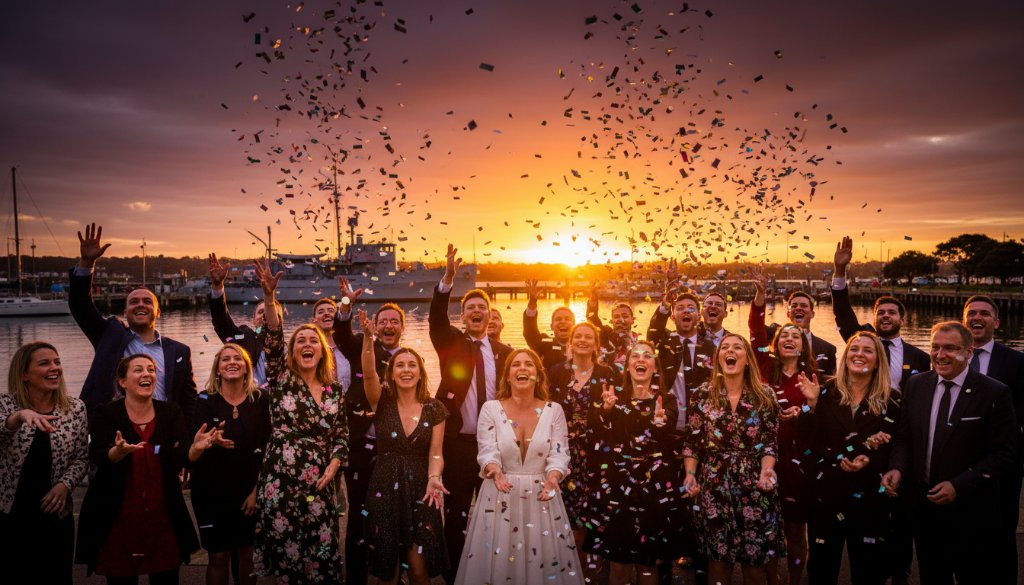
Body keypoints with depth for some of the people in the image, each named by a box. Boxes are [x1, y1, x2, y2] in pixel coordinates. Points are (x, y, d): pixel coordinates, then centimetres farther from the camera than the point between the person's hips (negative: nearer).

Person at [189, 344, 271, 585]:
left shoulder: (260, 399, -2)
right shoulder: (205, 401, -4)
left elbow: (264, 448, -2)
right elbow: (194, 448, -11)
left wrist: (256, 489, -7)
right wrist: (209, 440, -34)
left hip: (249, 492, 1)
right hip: (211, 492, -1)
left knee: (247, 554, 8)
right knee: (219, 556, 5)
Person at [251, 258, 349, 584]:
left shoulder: (335, 391, 10)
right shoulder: (282, 381, 2)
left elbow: (342, 437, 12)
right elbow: (272, 341, -13)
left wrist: (331, 469, -5)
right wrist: (269, 297, -26)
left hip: (320, 484, 3)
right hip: (281, 481, -2)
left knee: (322, 556, 3)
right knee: (286, 555, 4)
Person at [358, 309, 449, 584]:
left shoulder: (434, 408, 0)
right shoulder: (382, 402, -2)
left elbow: (435, 453, -2)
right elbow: (369, 373, -21)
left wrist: (433, 479, -22)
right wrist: (368, 337, -36)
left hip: (420, 491, 0)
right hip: (384, 491, 0)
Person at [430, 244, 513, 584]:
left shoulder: (503, 351, 6)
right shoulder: (450, 343, 1)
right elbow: (436, 317, -18)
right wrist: (448, 279, -34)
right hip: (457, 442, -2)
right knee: (455, 512, 8)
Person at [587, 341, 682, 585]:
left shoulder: (666, 400, 3)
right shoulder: (615, 398, 7)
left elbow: (668, 439, -15)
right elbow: (599, 433, -11)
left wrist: (661, 422, -37)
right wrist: (606, 408, -31)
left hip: (655, 489, -1)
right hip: (617, 487, 1)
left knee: (648, 562, 6)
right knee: (618, 561, 3)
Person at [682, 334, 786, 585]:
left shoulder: (765, 395, 3)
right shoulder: (704, 394, 3)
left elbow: (770, 440, 0)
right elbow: (692, 440, 3)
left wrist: (766, 469, -17)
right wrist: (690, 474, -9)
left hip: (754, 484, 0)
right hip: (714, 484, 0)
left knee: (756, 557, 5)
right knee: (718, 555, 5)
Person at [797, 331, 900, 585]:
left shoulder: (891, 399, -1)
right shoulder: (827, 393, 0)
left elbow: (893, 449, -2)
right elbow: (809, 441, -6)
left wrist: (869, 462, -21)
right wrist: (812, 404, -18)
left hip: (870, 499, 0)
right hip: (826, 495, 1)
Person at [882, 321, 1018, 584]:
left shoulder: (994, 393, -11)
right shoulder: (917, 385, 3)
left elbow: (1004, 455, -13)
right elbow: (904, 437, 9)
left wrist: (959, 486, -21)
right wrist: (897, 468, -10)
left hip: (971, 512, -4)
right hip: (924, 506, 4)